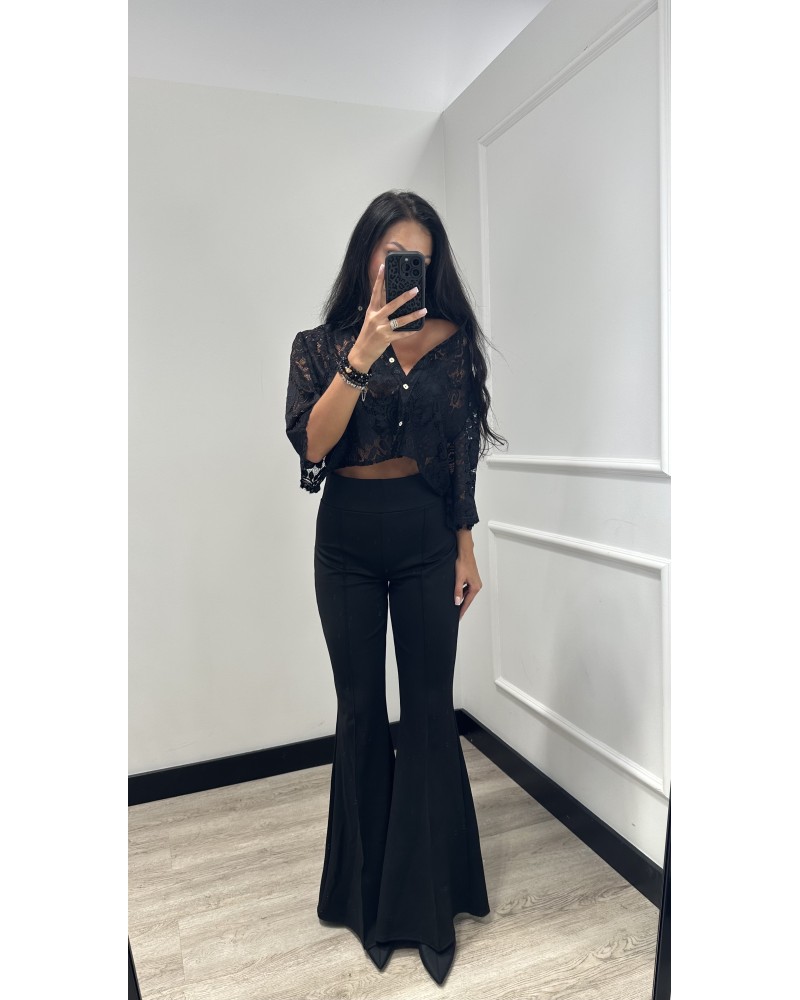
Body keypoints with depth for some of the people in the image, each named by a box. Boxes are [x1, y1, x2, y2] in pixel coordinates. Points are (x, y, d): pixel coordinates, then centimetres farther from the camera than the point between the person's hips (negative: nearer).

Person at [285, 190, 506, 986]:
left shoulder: (452, 341, 2)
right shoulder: (321, 346, 1)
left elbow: (462, 456, 4)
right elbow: (311, 444, -14)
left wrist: (466, 550, 4)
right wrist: (363, 354, -22)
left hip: (427, 539, 0)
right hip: (347, 541, 0)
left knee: (429, 708, 6)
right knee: (360, 708, 10)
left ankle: (428, 896, 25)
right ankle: (368, 891, 31)